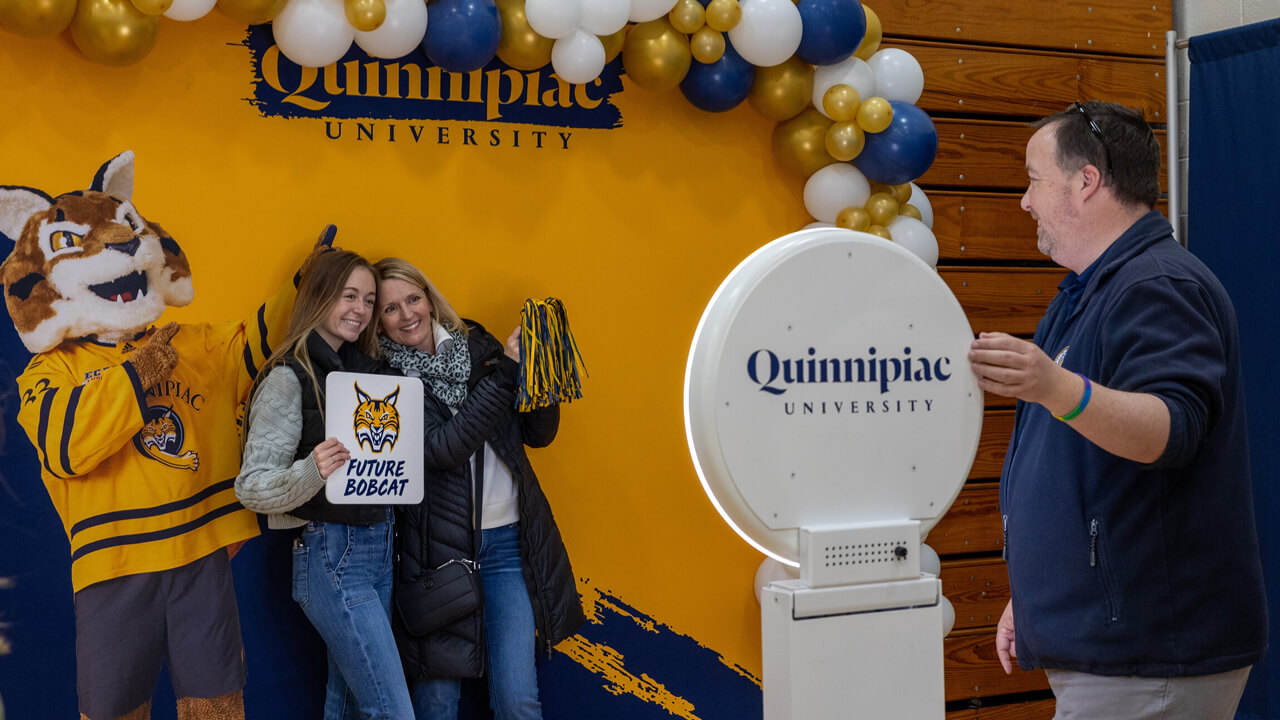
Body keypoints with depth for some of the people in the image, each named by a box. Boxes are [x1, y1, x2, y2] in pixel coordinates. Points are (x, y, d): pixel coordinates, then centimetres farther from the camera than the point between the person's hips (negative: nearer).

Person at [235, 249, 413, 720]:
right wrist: (310, 472, -34)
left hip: (377, 546, 7)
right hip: (331, 554, -7)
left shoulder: (364, 368, 12)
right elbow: (251, 487, -16)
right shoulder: (289, 377, -11)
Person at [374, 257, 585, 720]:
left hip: (507, 539, 2)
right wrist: (506, 371, -19)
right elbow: (441, 447, -18)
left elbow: (538, 433, 7)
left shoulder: (476, 347, 6)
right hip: (438, 546, -2)